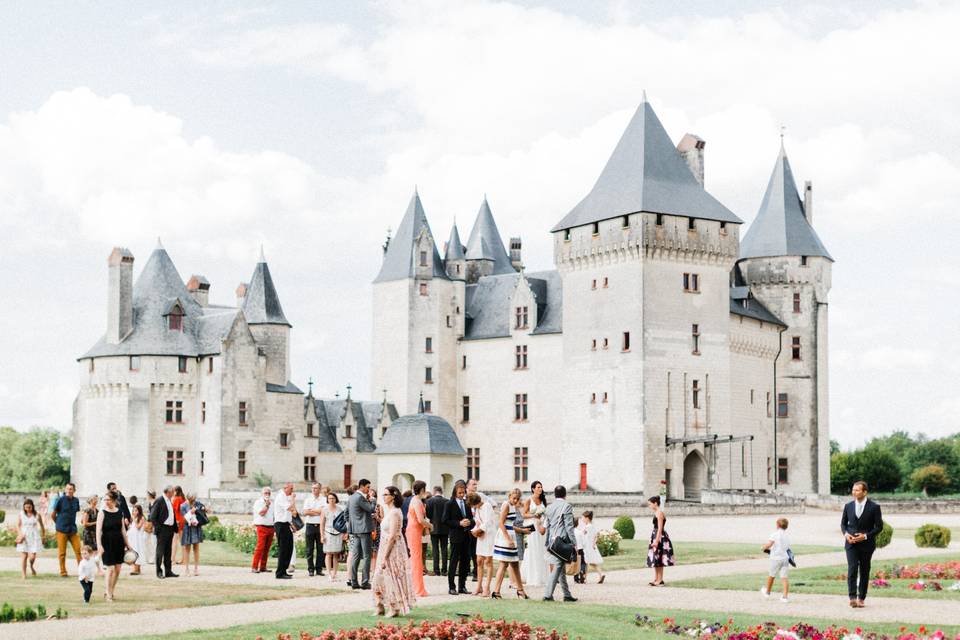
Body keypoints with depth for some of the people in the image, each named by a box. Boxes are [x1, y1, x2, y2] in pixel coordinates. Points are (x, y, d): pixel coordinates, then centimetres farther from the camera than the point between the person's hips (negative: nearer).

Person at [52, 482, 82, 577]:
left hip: (73, 529, 4)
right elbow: (53, 514, 0)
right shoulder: (60, 500, -7)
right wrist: (58, 523, 11)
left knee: (78, 550, -1)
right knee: (62, 552, 3)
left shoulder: (76, 501, 6)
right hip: (62, 530, -4)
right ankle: (63, 572, 11)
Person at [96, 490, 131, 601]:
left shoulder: (120, 513, 6)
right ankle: (108, 595, 4)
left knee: (117, 569, 6)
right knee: (110, 569, -6)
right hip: (107, 543, -5)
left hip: (119, 542, 5)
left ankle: (111, 591, 21)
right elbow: (98, 530, -12)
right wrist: (99, 545, -22)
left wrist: (127, 544, 13)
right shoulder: (102, 513, -7)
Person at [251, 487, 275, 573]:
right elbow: (261, 513, -15)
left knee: (266, 548, 5)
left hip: (271, 527, 6)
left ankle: (263, 567, 10)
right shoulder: (258, 502, -1)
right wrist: (267, 505, -9)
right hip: (262, 527, -6)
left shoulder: (272, 503, 18)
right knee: (260, 547, -13)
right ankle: (254, 567, -13)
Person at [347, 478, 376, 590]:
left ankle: (354, 581, 9)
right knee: (366, 556, -4)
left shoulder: (351, 498, 14)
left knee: (355, 556, 9)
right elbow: (372, 509, -18)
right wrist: (373, 500, -2)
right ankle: (365, 582, -6)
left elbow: (346, 513, 20)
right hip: (364, 530, -9)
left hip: (354, 530, 9)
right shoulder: (360, 498, -15)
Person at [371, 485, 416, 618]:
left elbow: (392, 537, -21)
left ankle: (395, 609, 8)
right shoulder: (389, 511, 12)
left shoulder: (394, 513, -18)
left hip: (392, 549, -9)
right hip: (386, 548, 9)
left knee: (392, 579, -1)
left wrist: (384, 557, -21)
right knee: (379, 578, 10)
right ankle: (380, 608, 16)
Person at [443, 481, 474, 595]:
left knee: (465, 562, 8)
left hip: (466, 536, 6)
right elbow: (445, 520, -9)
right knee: (454, 561, -1)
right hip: (456, 537, -6)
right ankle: (451, 587, 4)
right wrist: (459, 523, -17)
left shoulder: (466, 503, 12)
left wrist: (469, 522, -6)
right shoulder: (450, 504, -5)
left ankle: (462, 586, 16)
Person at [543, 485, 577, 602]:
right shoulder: (567, 506, -7)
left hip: (553, 541, 7)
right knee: (558, 568, -6)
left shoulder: (549, 508, 12)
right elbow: (569, 526, -11)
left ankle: (567, 595, 19)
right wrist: (573, 542, -9)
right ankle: (548, 594, -12)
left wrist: (547, 543, 18)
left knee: (561, 568, 14)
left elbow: (546, 526, 14)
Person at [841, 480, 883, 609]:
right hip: (851, 543, 1)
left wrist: (865, 536, -15)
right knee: (852, 569, -14)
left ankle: (861, 598, 17)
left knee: (864, 571, 7)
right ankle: (852, 598, -19)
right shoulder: (848, 506, 5)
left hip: (866, 544, -1)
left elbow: (879, 526, -3)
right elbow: (843, 523, 15)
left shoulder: (874, 507, -5)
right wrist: (846, 534, -5)